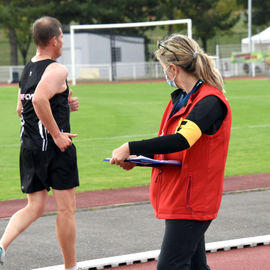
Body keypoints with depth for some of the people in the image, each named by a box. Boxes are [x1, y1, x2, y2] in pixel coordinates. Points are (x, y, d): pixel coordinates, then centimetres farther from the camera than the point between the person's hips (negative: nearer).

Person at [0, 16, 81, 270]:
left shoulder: (27, 70, 14)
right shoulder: (56, 70, -12)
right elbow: (39, 100, -29)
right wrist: (57, 134, -22)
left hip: (29, 145, 8)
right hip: (55, 147, -8)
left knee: (35, 207, 12)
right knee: (66, 208, 5)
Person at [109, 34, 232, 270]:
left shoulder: (211, 102, -17)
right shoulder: (181, 98, 14)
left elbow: (181, 140, -30)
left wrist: (132, 148, -30)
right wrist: (137, 158, 2)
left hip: (191, 202, -10)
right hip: (175, 197, 10)